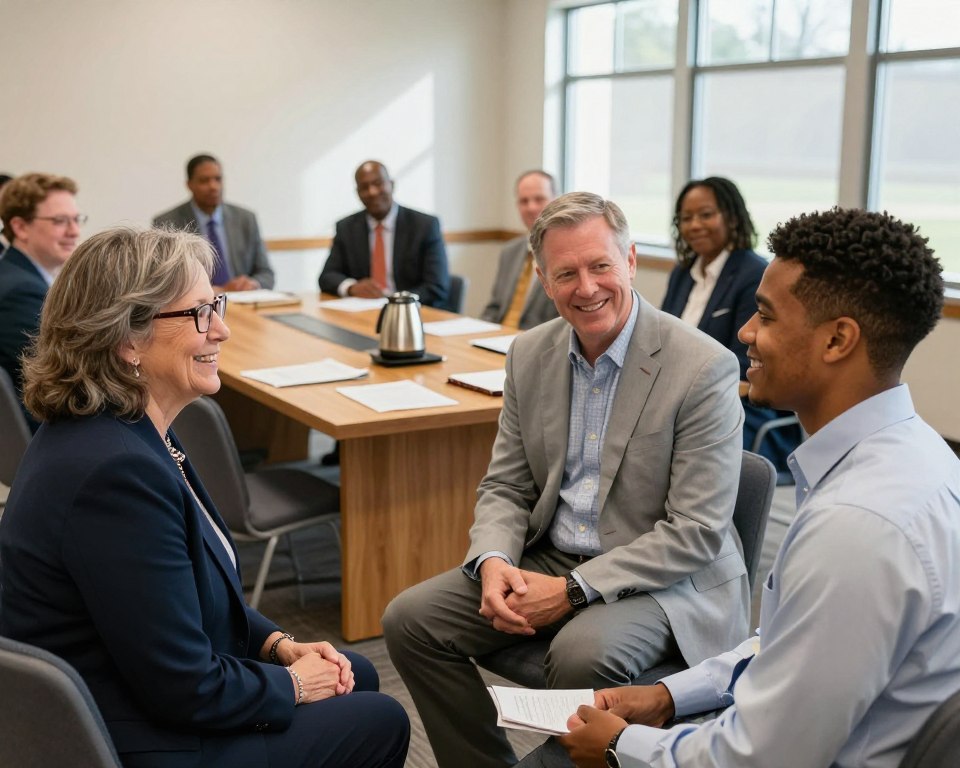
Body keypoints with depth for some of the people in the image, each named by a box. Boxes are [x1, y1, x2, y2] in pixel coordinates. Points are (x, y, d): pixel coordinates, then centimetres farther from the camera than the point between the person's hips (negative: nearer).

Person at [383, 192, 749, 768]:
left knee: (583, 653, -35)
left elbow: (696, 531, -17)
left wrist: (573, 590, -21)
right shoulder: (531, 354, 2)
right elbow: (505, 487, 8)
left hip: (665, 579, -5)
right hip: (547, 559, 6)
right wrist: (493, 561, -14)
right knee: (411, 619, -8)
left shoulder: (704, 368, -17)